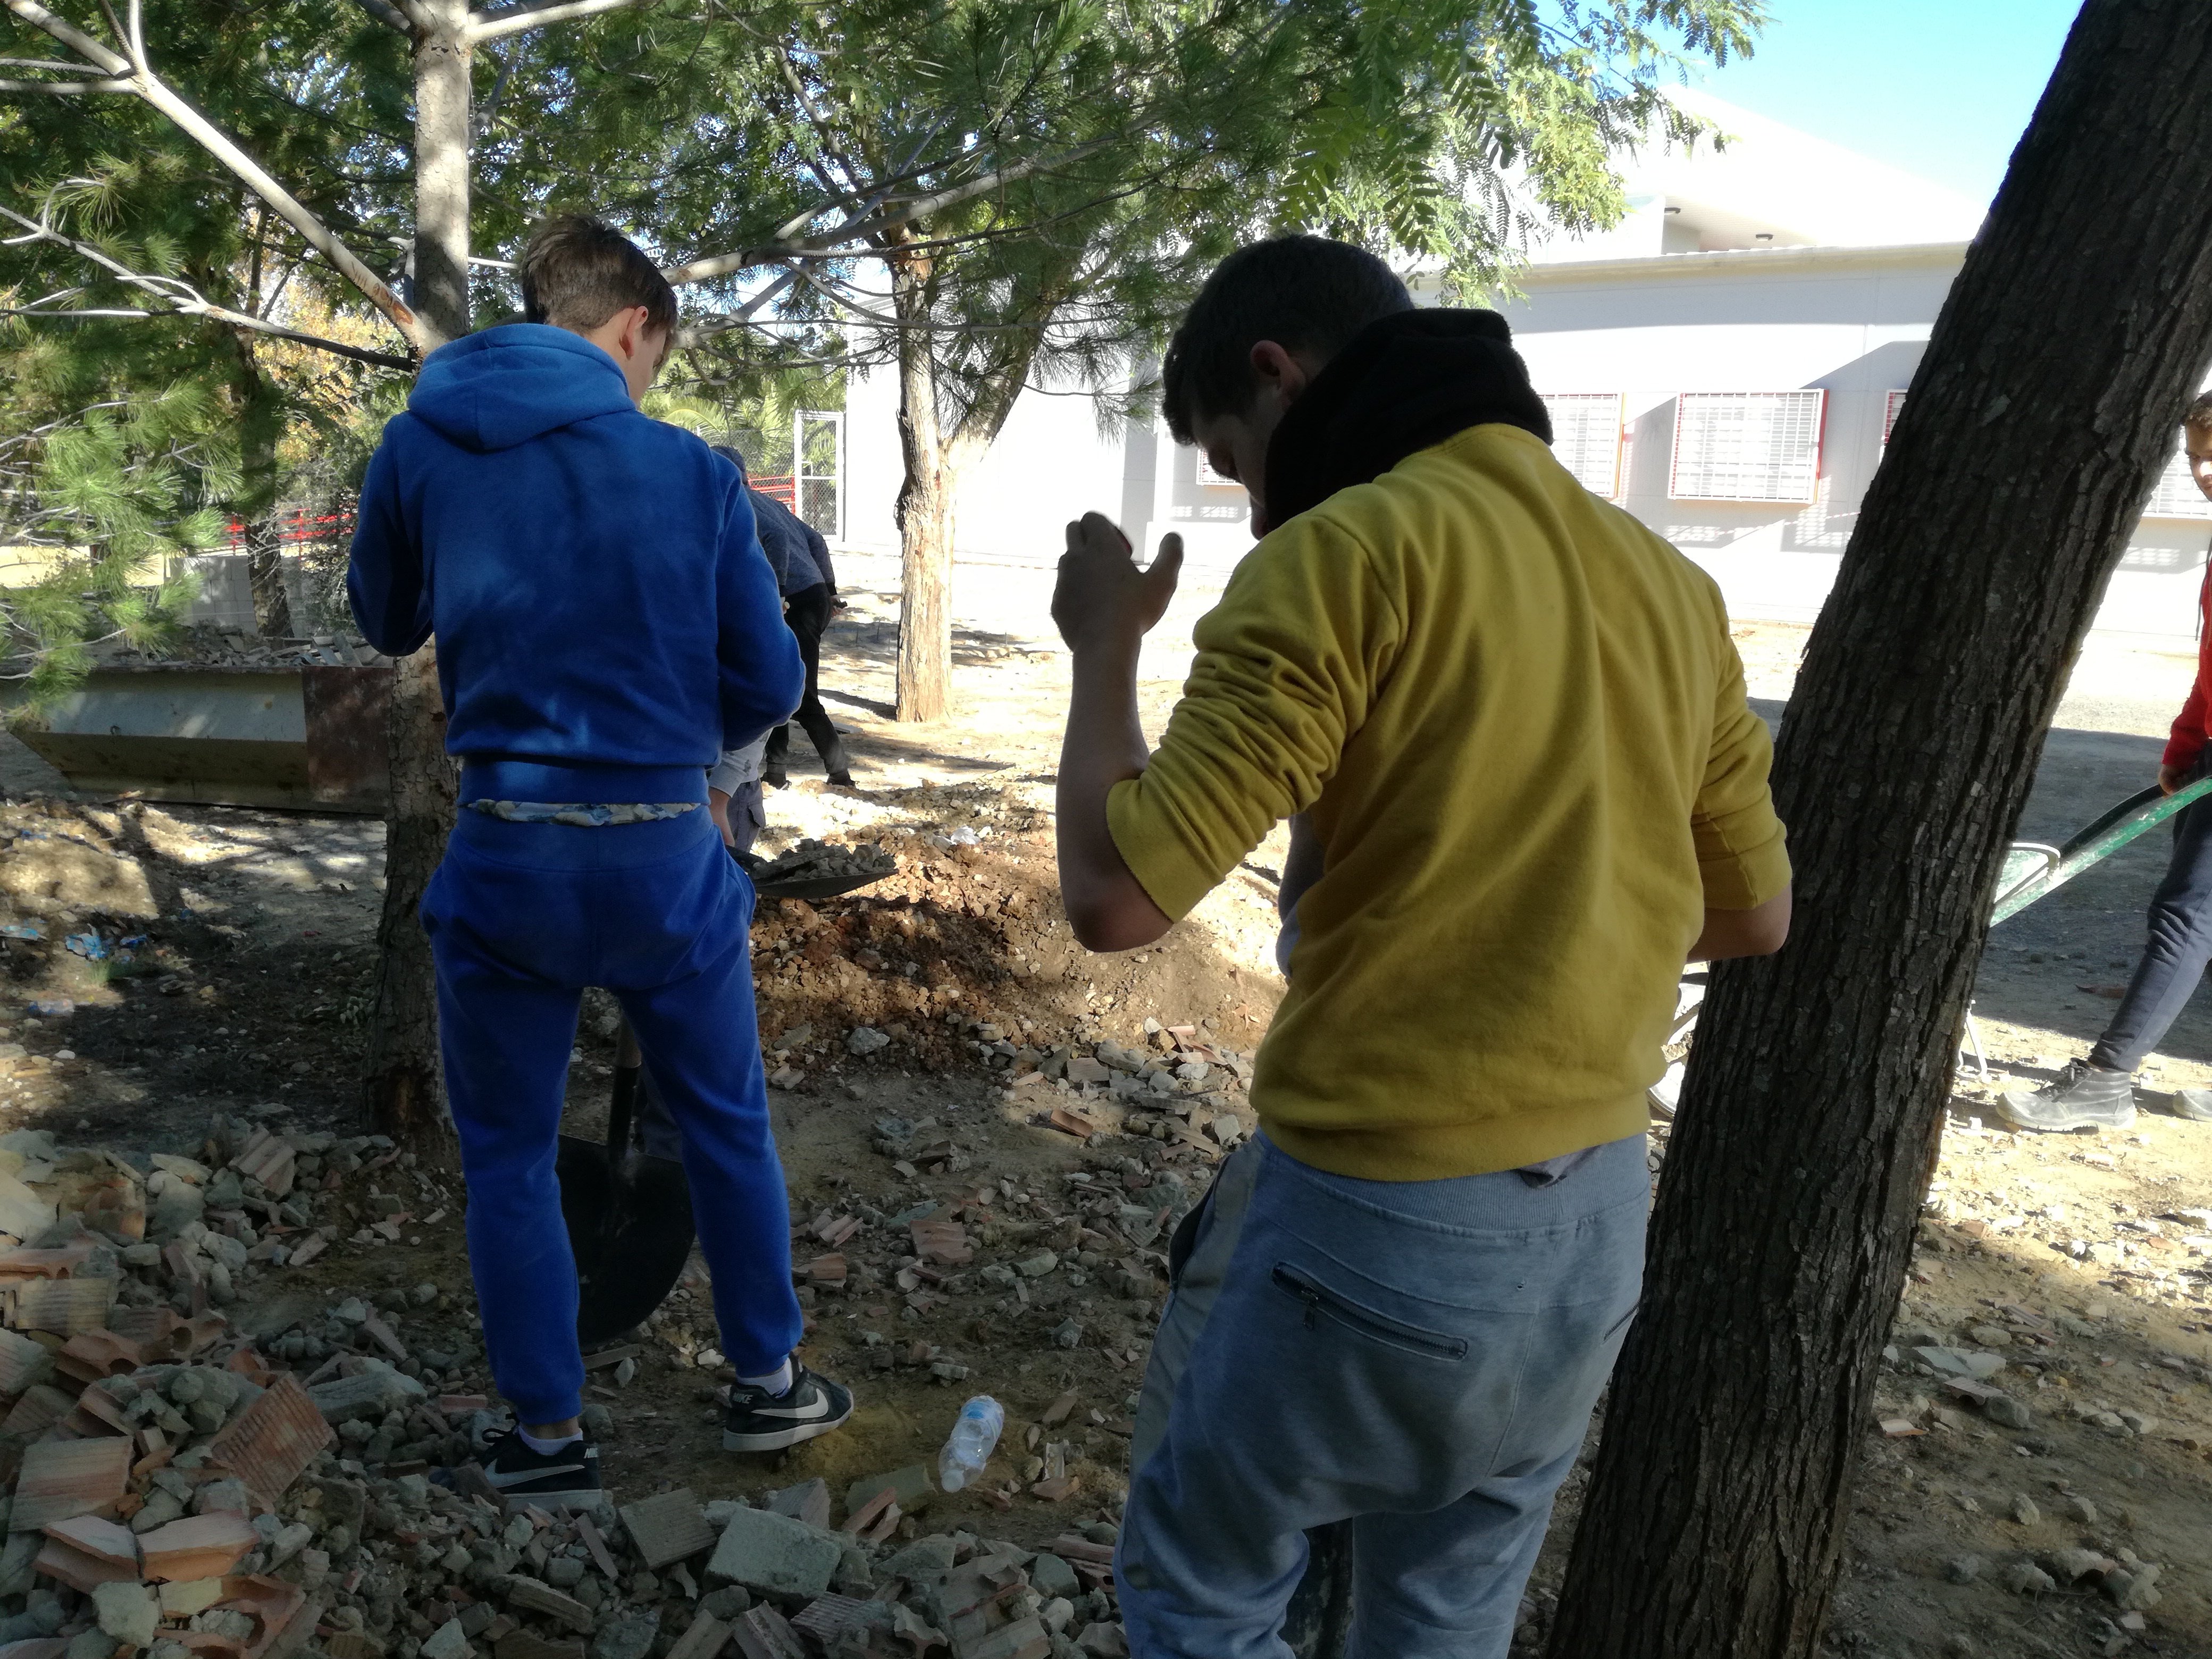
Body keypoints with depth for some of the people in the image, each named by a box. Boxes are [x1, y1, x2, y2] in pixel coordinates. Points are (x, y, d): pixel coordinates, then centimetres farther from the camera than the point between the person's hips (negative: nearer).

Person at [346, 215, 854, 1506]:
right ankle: (770, 1383, 33)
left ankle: (554, 1437, 25)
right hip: (664, 854, 0)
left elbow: (388, 624, 16)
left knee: (509, 1155, 16)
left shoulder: (419, 450, -1)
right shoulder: (693, 472, -6)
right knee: (729, 1122, 18)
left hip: (507, 857, 1)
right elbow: (768, 683, -2)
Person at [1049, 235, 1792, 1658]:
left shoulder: (1344, 554, -16)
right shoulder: (1671, 582, 5)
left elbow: (1116, 897, -21)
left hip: (1378, 1222, -7)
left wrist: (1105, 648, -5)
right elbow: (1755, 915, 13)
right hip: (1598, 1224, 7)